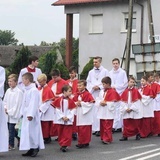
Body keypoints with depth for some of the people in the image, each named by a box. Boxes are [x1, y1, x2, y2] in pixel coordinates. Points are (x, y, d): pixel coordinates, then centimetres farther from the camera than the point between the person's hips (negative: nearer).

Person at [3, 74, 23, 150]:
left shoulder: (19, 92, -12)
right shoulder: (8, 91, 10)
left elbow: (17, 104, -14)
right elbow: (5, 101, 18)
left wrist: (10, 111, -13)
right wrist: (5, 108, -1)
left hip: (14, 114, -7)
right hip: (7, 114, 7)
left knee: (11, 129, -6)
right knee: (11, 129, 9)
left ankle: (11, 145, 1)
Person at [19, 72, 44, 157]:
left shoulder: (34, 90, -16)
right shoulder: (26, 90, 14)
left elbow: (34, 103, -22)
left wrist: (31, 114, -26)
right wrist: (22, 112, 18)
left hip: (31, 115, -10)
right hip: (26, 114, 10)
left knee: (32, 130, -8)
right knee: (26, 131, 10)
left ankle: (35, 148, 1)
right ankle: (31, 149, 16)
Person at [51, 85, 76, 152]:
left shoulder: (71, 101, -2)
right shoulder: (59, 100, -4)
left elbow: (72, 111, -3)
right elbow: (57, 110, -4)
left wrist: (68, 117, -13)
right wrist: (62, 117, -12)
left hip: (68, 120, 0)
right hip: (60, 120, 0)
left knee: (67, 134, -4)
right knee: (61, 133, 8)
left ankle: (65, 145, -2)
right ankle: (62, 144, 19)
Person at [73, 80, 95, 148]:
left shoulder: (87, 94, -9)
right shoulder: (77, 95, 12)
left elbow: (91, 103, -15)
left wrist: (81, 103, -16)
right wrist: (76, 103, -7)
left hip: (85, 115, -7)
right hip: (78, 115, 7)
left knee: (85, 129, -6)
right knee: (79, 129, 10)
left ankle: (85, 142, 2)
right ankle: (80, 142, 18)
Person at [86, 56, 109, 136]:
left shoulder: (105, 71, 3)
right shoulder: (91, 72, 15)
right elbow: (88, 82, 15)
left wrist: (99, 87, -10)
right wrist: (92, 87, -4)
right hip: (93, 93, 4)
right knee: (93, 110, 0)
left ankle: (101, 128, -9)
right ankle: (95, 128, 4)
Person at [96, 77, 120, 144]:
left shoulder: (113, 92, -11)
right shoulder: (102, 92, 11)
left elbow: (114, 102, -15)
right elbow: (98, 99, 13)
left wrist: (106, 103, -18)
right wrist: (100, 102, -8)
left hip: (109, 113, -8)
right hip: (102, 112, 8)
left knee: (107, 126, -7)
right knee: (102, 126, 13)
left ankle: (107, 139, -4)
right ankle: (103, 137, 22)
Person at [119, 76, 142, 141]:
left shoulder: (136, 91, -4)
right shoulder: (125, 91, 5)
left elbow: (137, 101, -9)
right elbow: (123, 101, 3)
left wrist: (131, 108, -14)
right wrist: (126, 108, -10)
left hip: (135, 111, -3)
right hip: (126, 111, 3)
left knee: (136, 124, 5)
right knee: (126, 124, 3)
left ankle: (138, 134, 20)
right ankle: (125, 136, 8)